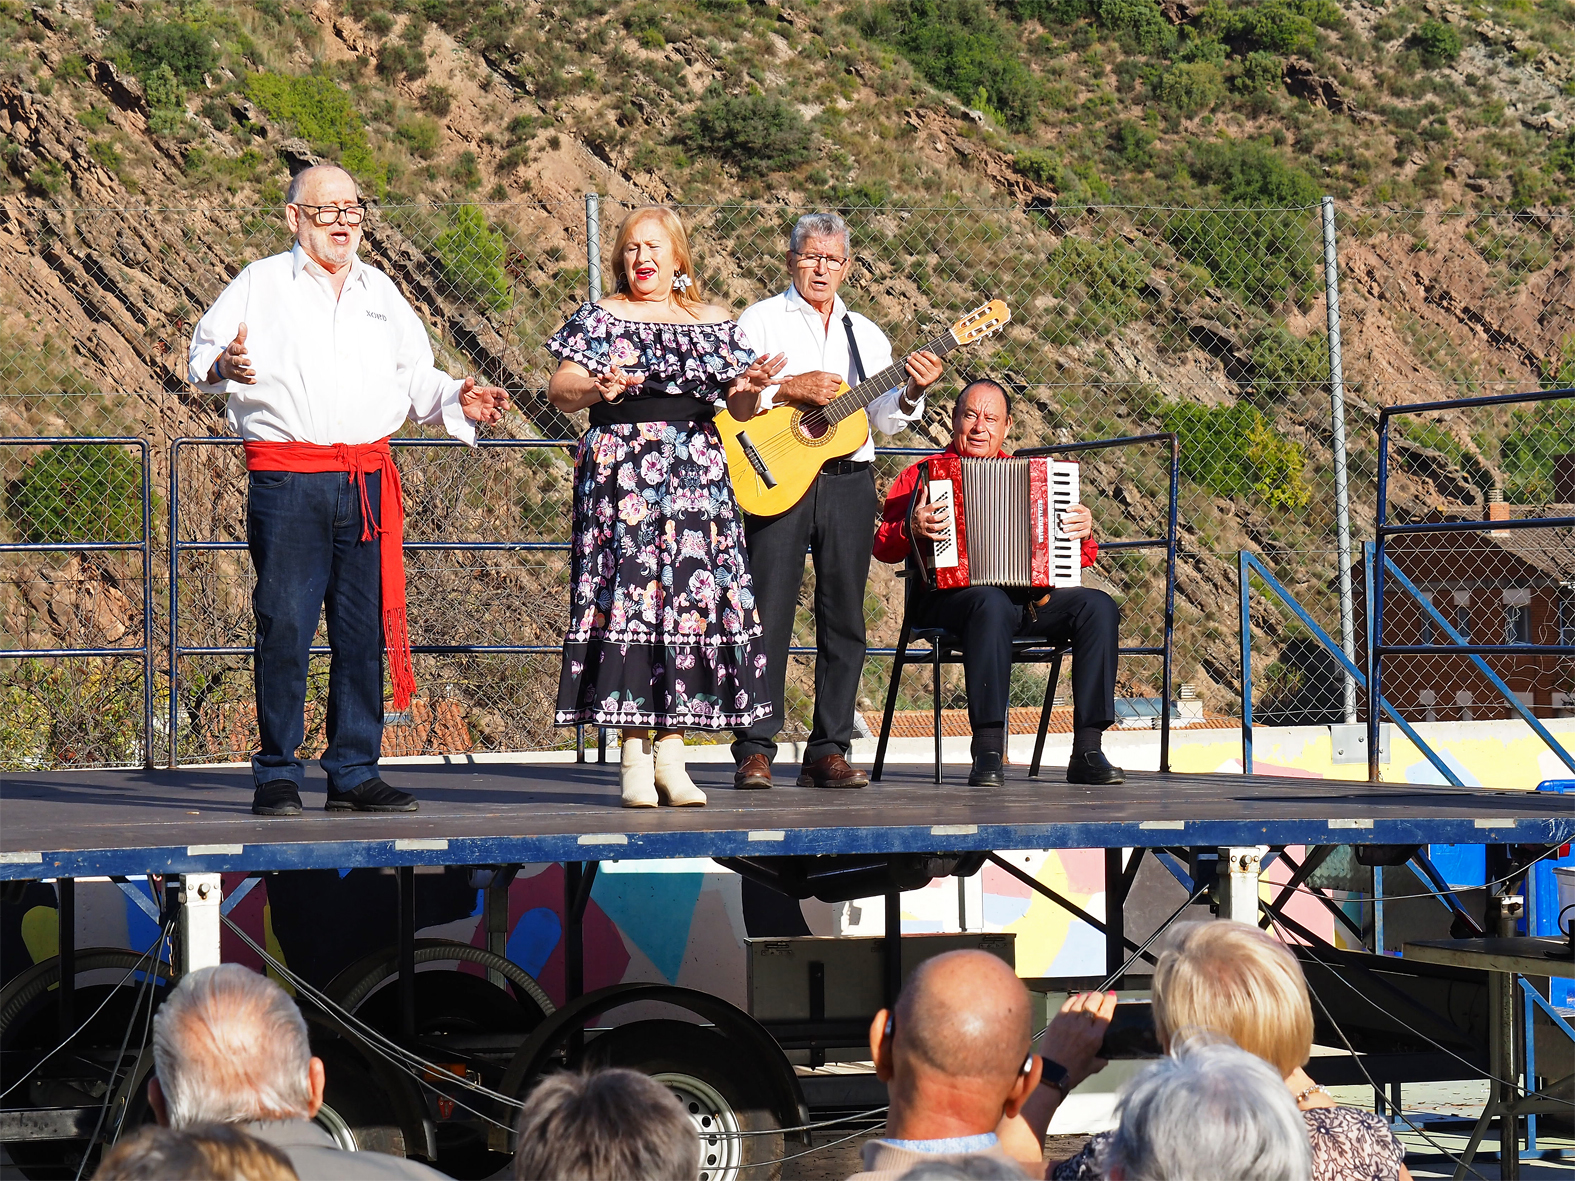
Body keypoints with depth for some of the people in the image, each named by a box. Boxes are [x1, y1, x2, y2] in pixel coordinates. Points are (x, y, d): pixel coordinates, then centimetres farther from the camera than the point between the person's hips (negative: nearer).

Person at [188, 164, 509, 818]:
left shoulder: (379, 292, 20)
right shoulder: (260, 285, 7)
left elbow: (413, 377, 22)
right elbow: (201, 357, 1)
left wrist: (457, 400, 3)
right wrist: (222, 366, -22)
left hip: (367, 479, 4)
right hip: (286, 479, -4)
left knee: (364, 628, 3)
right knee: (284, 624, -7)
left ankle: (354, 772, 9)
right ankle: (277, 773, 0)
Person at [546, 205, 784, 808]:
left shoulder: (714, 322, 15)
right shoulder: (600, 318, 7)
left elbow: (740, 409, 16)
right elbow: (559, 390, -4)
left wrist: (747, 390, -8)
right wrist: (597, 389, -25)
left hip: (697, 476, 3)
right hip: (621, 471, -3)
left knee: (693, 596, -3)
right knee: (626, 595, -10)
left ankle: (672, 752, 1)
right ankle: (634, 756, -7)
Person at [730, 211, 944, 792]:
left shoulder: (865, 335, 17)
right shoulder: (762, 320, 6)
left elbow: (885, 420, 11)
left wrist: (911, 393, -8)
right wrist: (790, 388, -17)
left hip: (848, 479, 4)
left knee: (844, 619, 3)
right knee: (768, 614, -7)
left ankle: (828, 751, 7)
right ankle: (754, 750, -4)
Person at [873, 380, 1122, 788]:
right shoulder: (922, 475, 13)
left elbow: (1082, 558, 23)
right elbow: (882, 547, 3)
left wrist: (1083, 531, 1)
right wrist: (911, 531, -18)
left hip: (1032, 597, 4)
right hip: (951, 597, -4)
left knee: (1099, 607, -22)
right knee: (993, 604, -39)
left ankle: (1088, 750, -25)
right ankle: (988, 752, -39)